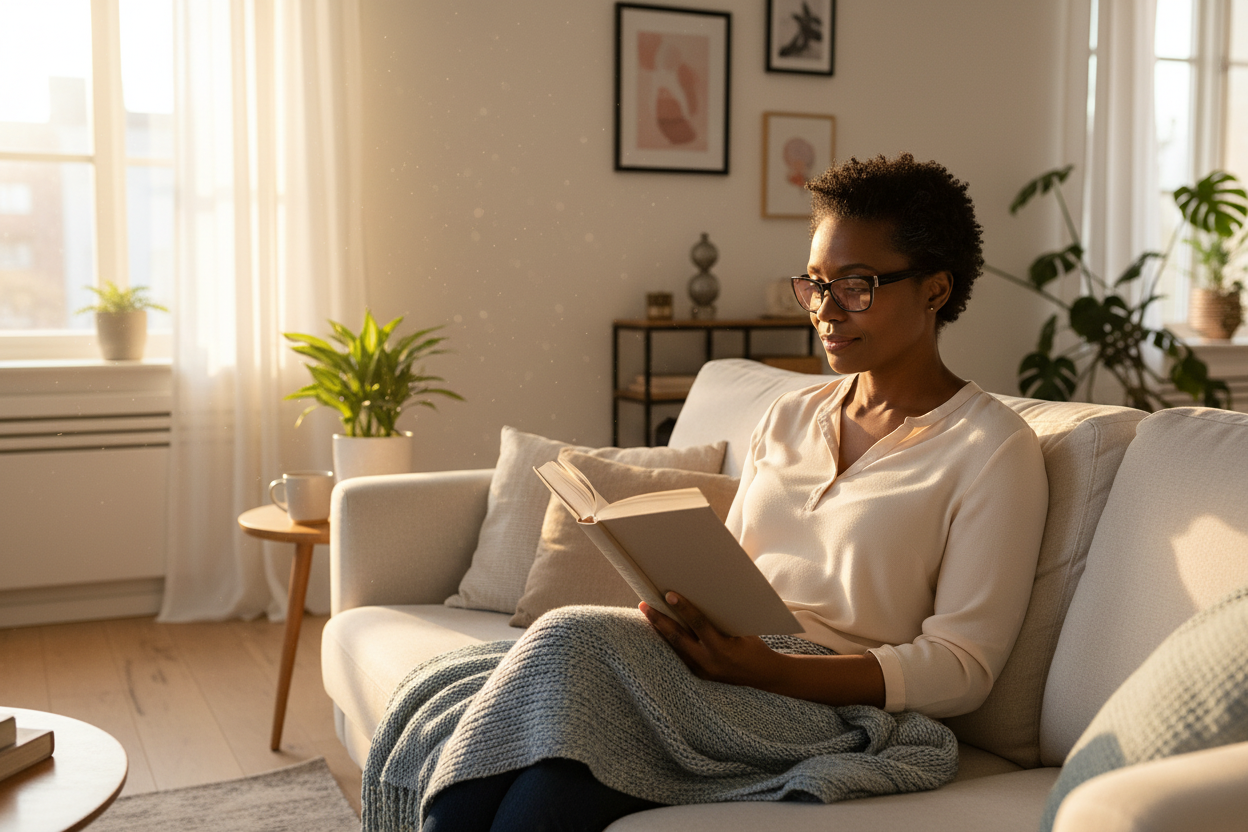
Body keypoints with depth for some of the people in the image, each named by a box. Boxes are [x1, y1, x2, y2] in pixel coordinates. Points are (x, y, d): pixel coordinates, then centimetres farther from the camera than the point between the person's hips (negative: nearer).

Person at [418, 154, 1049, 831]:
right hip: (730, 662, 5)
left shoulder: (994, 450, -1)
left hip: (828, 698, -5)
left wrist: (766, 668, -22)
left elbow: (960, 667, -8)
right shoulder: (787, 419, 19)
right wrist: (675, 590, -7)